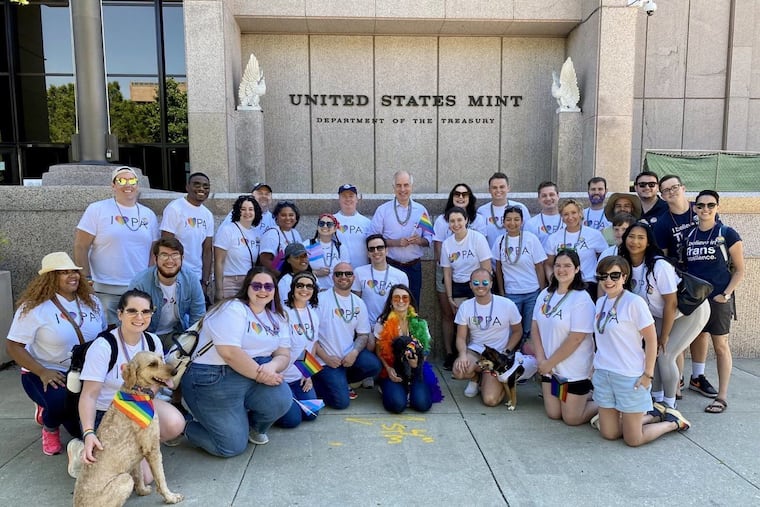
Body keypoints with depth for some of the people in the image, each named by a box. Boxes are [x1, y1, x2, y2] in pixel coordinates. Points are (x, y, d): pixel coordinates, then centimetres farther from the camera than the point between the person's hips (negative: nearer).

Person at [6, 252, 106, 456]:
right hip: (48, 373, -4)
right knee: (62, 401, -36)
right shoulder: (34, 307, -13)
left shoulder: (91, 301, 2)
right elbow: (13, 346, -13)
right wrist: (42, 372, -25)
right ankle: (50, 427, 4)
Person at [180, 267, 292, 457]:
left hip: (254, 378, 7)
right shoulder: (233, 309, -13)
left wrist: (272, 366, -21)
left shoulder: (277, 319, 10)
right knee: (233, 447, -9)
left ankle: (254, 427, 13)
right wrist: (260, 373, -23)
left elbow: (283, 354, 2)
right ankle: (188, 425, 20)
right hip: (214, 379, -6)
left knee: (282, 400, -22)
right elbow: (229, 352, -24)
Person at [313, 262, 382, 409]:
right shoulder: (321, 299, -10)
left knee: (374, 365, -21)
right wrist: (326, 358, -14)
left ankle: (339, 381, 6)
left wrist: (354, 352, -12)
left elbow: (363, 334, 8)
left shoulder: (358, 303, 6)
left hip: (349, 354, 5)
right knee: (341, 402, -13)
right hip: (326, 360, -5)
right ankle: (317, 382, 16)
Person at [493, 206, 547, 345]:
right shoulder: (500, 241, 0)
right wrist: (501, 292, 6)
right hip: (510, 294, 2)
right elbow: (498, 268, 7)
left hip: (533, 293, -2)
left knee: (530, 331, 7)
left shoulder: (531, 239, -7)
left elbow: (539, 268, -4)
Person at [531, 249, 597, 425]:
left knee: (571, 419, 3)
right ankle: (583, 395, 35)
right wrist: (541, 359, -7)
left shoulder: (582, 299, -17)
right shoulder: (545, 294, 3)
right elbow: (535, 327, 4)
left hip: (574, 369, -6)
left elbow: (576, 338, -20)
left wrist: (549, 363, -15)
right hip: (549, 367, 6)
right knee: (553, 414, 13)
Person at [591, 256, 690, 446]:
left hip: (630, 377, -6)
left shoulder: (634, 302, -14)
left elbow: (651, 339, -11)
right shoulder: (600, 302, 7)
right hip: (603, 373, 7)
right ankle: (653, 416, 31)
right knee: (609, 434, 11)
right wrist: (596, 366, 13)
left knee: (633, 440, 3)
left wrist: (648, 374, -13)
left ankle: (673, 422, 28)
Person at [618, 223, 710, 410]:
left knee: (664, 354, -12)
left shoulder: (659, 266, -30)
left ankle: (669, 403, 8)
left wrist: (664, 337, -16)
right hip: (660, 313, 6)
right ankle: (656, 398, 17)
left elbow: (671, 304, -25)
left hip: (691, 310, -6)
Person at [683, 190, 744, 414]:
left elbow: (739, 270, -2)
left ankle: (722, 396, 8)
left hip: (717, 299, -3)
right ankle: (696, 379, 26)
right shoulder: (688, 235, 7)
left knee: (720, 345, 2)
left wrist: (726, 294, -12)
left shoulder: (727, 234, -3)